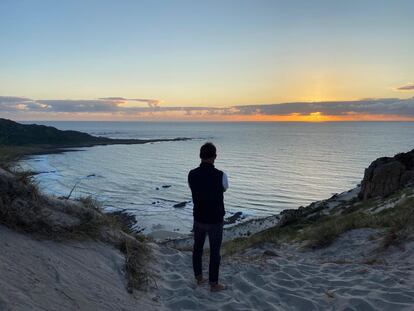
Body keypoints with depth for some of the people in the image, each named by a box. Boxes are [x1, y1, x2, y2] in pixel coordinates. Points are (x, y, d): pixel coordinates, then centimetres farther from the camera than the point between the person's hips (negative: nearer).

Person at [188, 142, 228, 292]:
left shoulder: (192, 174, -12)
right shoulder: (220, 175, -23)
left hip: (198, 219, 4)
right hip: (215, 221, -4)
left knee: (197, 248, 20)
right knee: (214, 252, 11)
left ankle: (199, 278, 36)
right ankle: (213, 284, 24)